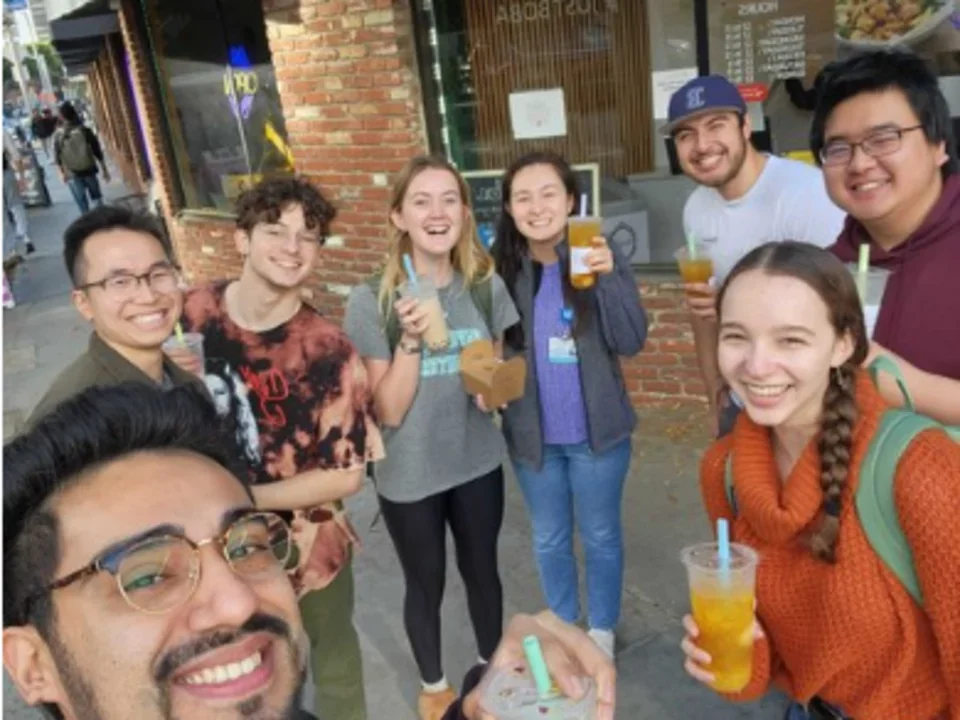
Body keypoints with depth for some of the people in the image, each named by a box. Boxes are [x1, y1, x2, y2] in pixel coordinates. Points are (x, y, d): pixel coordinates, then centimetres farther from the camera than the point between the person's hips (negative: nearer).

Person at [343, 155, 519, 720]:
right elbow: (389, 411, -18)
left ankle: (493, 666, 51)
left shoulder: (487, 286, -7)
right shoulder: (371, 303, -18)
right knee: (426, 584, 18)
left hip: (477, 463, 3)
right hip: (410, 476, -3)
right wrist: (411, 340, -31)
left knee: (482, 570, 22)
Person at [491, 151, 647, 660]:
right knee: (548, 540, 20)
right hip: (532, 432, 2)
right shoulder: (501, 269, -6)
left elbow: (631, 342, -18)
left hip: (596, 431, -2)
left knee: (601, 536, 16)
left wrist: (608, 277, -32)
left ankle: (602, 632, 39)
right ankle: (563, 630, 43)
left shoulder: (600, 257, -10)